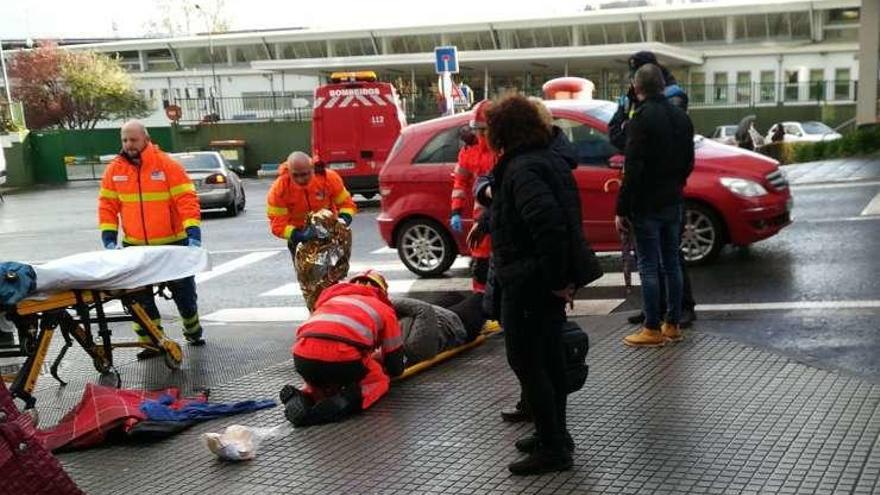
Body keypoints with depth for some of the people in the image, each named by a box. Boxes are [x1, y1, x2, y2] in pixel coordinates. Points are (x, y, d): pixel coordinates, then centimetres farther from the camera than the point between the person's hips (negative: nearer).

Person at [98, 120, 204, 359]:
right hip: (135, 247, 2)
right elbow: (107, 205, 4)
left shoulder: (167, 165, -9)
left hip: (172, 244, -2)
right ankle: (152, 341, 11)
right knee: (139, 296, 1)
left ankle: (193, 331, 35)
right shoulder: (114, 169, 1)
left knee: (184, 291, 11)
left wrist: (193, 235, -23)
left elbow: (187, 200, -13)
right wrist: (109, 239, -6)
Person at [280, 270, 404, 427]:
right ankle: (346, 401, -5)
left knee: (320, 381, 37)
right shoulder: (384, 309, 25)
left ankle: (303, 398, 3)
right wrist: (377, 359, 53)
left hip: (303, 358, 4)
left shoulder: (331, 298, 35)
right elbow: (395, 368, 29)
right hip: (343, 357, -4)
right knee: (379, 380, 26)